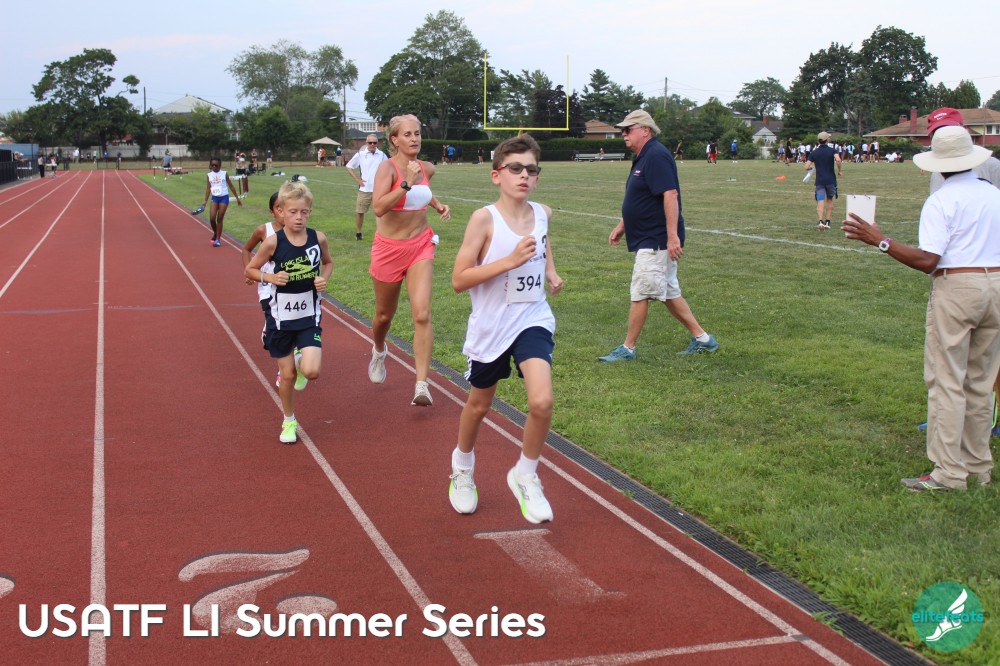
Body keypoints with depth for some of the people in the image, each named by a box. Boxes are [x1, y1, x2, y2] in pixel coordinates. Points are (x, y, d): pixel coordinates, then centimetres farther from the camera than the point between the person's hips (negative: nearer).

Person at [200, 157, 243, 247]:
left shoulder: (224, 174, -1)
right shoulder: (209, 175, 5)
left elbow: (231, 186, 5)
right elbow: (208, 188, 6)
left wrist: (237, 198, 6)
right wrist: (205, 201, -1)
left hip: (224, 197, -2)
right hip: (214, 198, 2)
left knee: (220, 219, -2)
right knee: (212, 218, -8)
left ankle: (218, 239, 6)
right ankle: (215, 234, 20)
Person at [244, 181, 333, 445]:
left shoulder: (318, 238, -8)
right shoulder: (273, 242, -13)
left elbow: (328, 262, 13)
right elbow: (249, 270, -2)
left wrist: (324, 279, -7)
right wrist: (270, 277, -20)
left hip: (309, 316, 1)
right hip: (281, 316, -1)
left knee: (311, 371, -15)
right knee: (287, 374, 7)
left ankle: (302, 357, 22)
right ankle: (288, 421, 30)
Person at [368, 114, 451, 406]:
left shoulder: (427, 168, 2)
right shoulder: (387, 167, -14)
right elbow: (379, 207, -29)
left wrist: (438, 205, 10)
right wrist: (406, 183, -34)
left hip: (421, 246, 3)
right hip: (389, 248, -3)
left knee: (422, 315, -13)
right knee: (384, 315, 15)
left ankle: (421, 385, -13)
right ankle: (379, 351, 50)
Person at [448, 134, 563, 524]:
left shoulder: (542, 214, 0)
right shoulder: (484, 219, -15)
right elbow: (459, 280, -19)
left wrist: (551, 272, 6)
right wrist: (510, 260, -27)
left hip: (532, 320, 2)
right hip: (490, 327, -2)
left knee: (542, 402, -17)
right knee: (479, 404, 17)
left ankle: (525, 476, 9)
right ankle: (462, 466, 47)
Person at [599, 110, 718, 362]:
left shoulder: (656, 156, -17)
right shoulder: (641, 158, 16)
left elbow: (670, 195, -25)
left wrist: (672, 236, -29)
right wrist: (622, 226, 25)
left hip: (656, 241, -11)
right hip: (649, 239, 11)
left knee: (640, 294, -5)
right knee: (669, 293, 15)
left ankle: (627, 348, 3)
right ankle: (702, 338, 21)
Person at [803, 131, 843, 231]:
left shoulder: (813, 152, 3)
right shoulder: (832, 151, -2)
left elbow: (807, 167, -3)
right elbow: (838, 160, -22)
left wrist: (810, 168, 20)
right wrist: (840, 170, -6)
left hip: (819, 181, 0)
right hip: (831, 180, 0)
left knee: (820, 202, -5)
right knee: (830, 200, 18)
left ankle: (821, 221, -26)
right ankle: (827, 222, 15)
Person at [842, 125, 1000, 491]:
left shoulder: (941, 201, -11)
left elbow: (927, 260, -19)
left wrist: (880, 240, -14)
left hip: (956, 286, -7)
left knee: (947, 381, -2)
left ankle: (949, 472, -1)